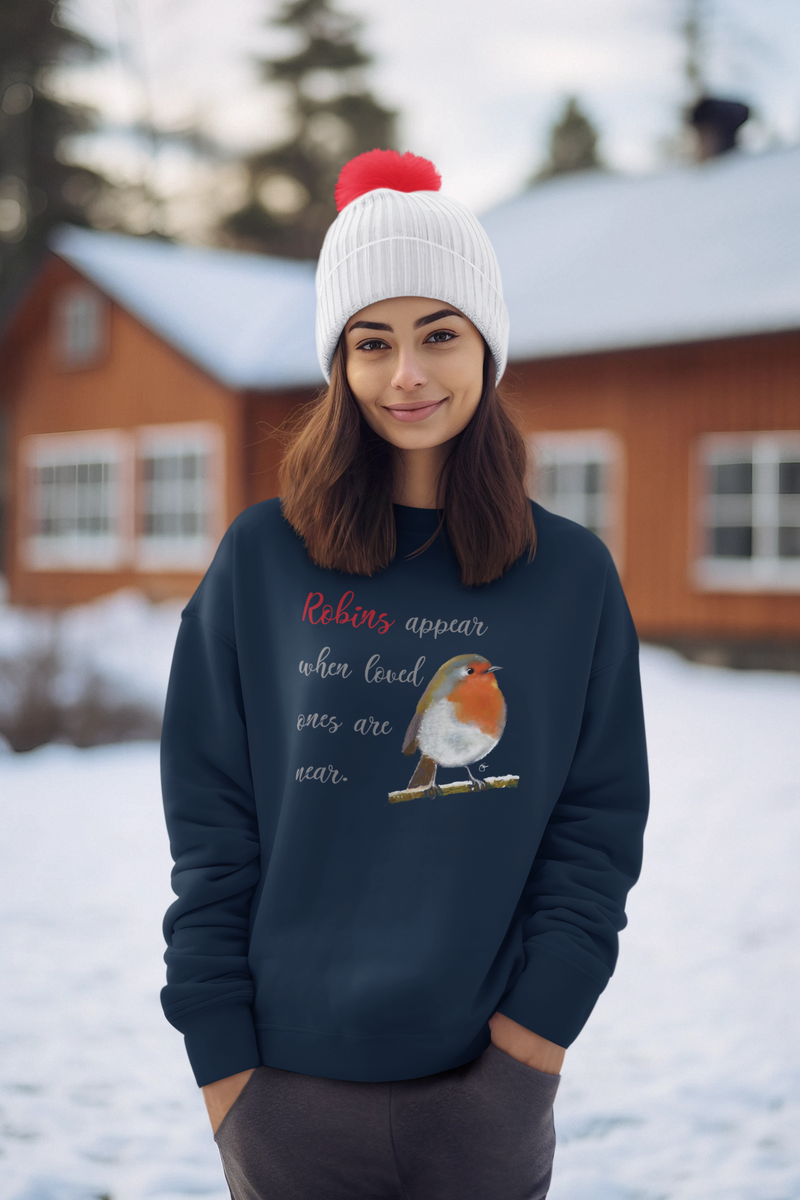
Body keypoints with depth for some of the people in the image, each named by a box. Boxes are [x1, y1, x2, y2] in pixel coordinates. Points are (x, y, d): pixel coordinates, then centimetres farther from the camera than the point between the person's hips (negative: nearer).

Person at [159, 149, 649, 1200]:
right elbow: (212, 828, -1)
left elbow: (600, 828, 1)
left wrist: (531, 1036, -8)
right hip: (289, 1089, 0)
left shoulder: (574, 577, 0)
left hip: (488, 1092, 1)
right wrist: (223, 1066, -5)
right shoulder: (261, 563, -1)